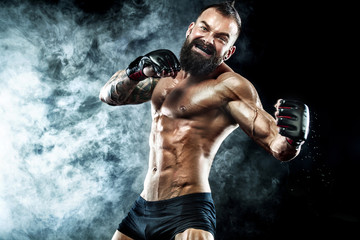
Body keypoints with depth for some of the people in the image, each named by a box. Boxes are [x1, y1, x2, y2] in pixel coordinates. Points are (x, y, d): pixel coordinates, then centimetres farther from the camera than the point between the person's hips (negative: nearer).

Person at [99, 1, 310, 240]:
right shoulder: (168, 73, 10)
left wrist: (291, 141, -40)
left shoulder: (230, 85, -12)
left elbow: (279, 148, -17)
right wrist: (137, 71, -7)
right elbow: (109, 95, 13)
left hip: (187, 211, -7)